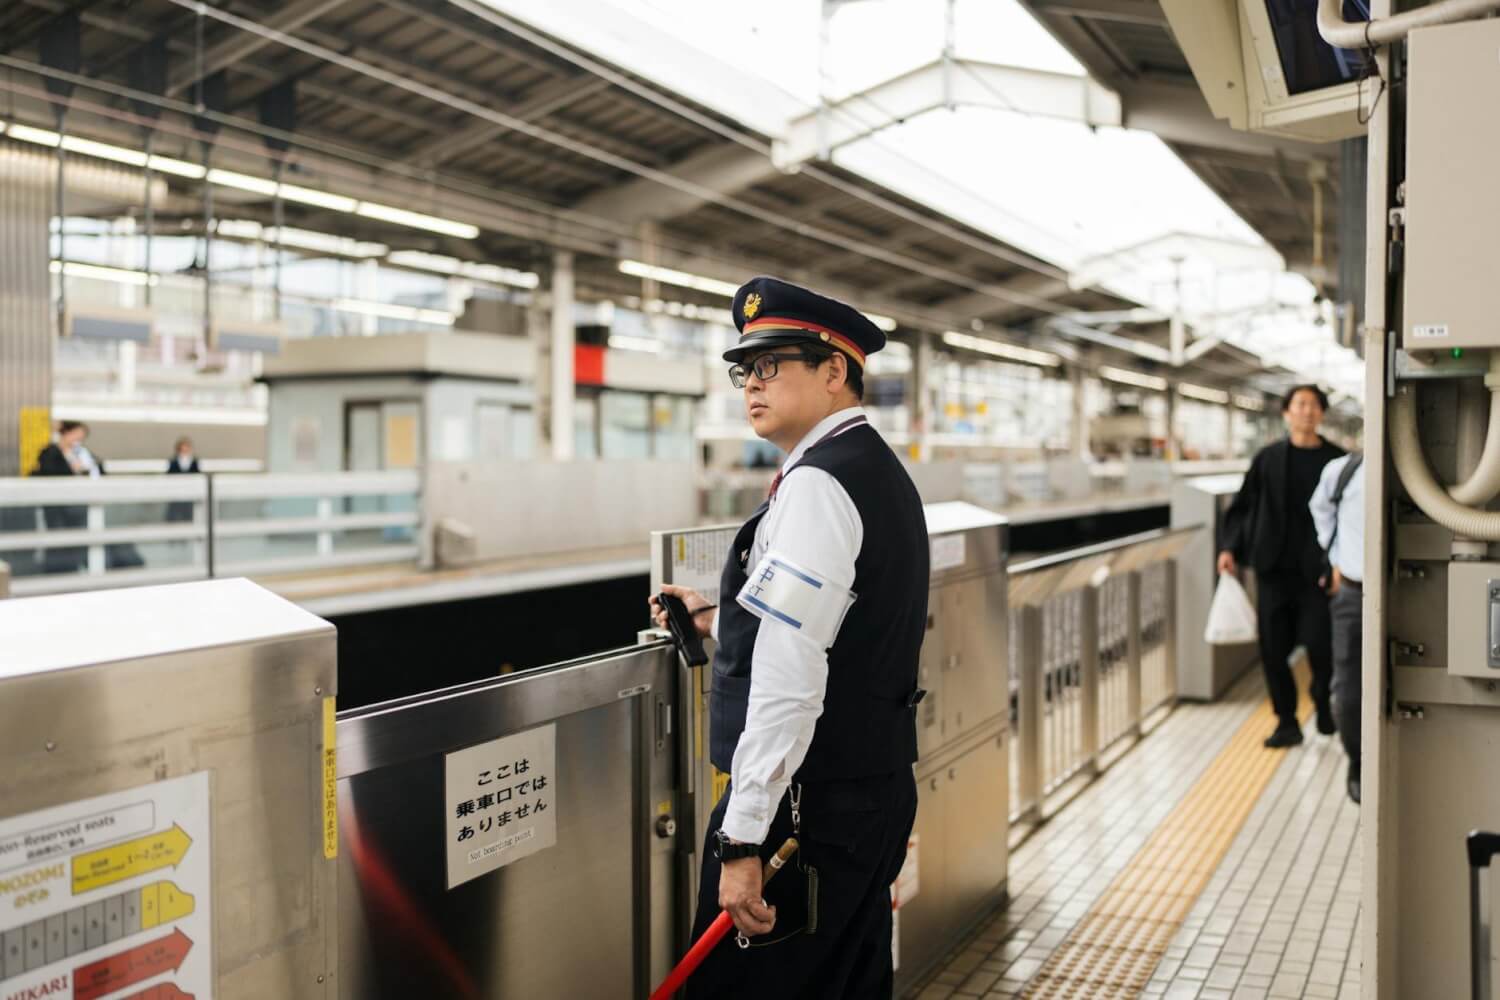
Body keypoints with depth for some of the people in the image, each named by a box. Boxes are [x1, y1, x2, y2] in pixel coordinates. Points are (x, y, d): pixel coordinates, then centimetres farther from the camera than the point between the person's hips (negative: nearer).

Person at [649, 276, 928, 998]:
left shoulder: (816, 485, -18)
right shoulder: (883, 471, 13)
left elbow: (790, 678, -25)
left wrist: (742, 838, -24)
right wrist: (723, 623, 21)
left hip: (807, 806, -10)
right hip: (877, 786, 10)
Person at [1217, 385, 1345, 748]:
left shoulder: (1336, 460, 3)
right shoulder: (1268, 459, 6)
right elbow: (1243, 507, 7)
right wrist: (1230, 547, -6)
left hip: (1317, 571, -2)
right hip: (1273, 568, 2)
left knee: (1320, 645, -5)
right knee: (1273, 650, 4)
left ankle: (1322, 702, 25)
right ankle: (1287, 722, 19)